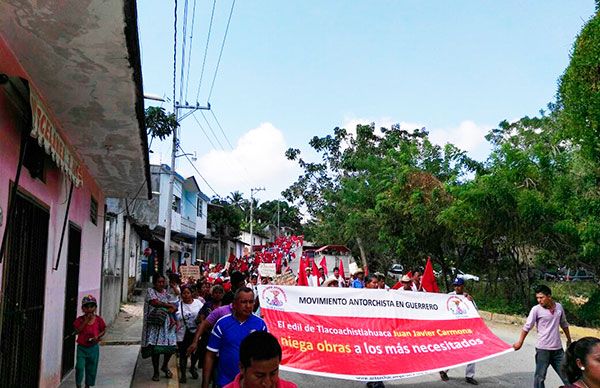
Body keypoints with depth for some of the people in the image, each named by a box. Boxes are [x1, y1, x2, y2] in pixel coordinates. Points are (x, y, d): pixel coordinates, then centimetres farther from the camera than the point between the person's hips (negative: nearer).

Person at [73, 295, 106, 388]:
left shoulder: (98, 319, -5)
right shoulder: (80, 319, -5)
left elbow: (103, 330, 4)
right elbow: (77, 330, -16)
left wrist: (97, 336, -13)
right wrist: (86, 321, -21)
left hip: (93, 348, 1)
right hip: (81, 347, -1)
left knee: (91, 368, 11)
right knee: (79, 367, -9)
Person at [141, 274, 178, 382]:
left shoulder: (165, 292, 15)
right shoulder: (150, 291, -3)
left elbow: (172, 307, 13)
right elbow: (154, 302, -19)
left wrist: (173, 308, -11)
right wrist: (170, 305, -11)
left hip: (166, 323, 4)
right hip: (155, 323, -4)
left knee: (170, 345, -2)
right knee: (155, 348, -2)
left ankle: (165, 366, 24)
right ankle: (156, 372, 14)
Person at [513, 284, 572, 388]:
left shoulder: (559, 306, 2)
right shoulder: (536, 309, -10)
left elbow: (564, 324, 18)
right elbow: (527, 326, -10)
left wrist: (569, 339, 26)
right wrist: (520, 342, -15)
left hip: (558, 348, 4)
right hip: (543, 349, -4)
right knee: (540, 376, 2)